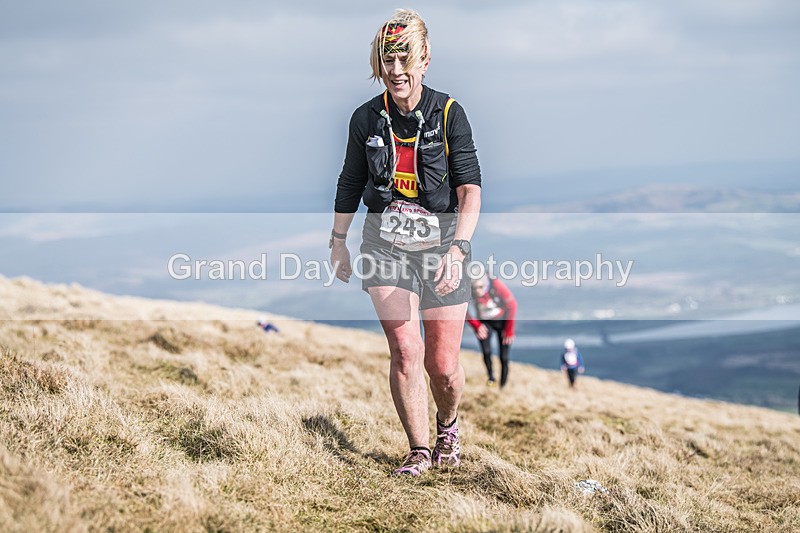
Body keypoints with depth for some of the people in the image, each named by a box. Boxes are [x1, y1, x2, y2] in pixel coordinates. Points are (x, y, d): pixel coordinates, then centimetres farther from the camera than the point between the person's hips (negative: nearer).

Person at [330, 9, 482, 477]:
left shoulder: (449, 113, -9)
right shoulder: (366, 119, -1)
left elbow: (470, 187, -14)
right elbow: (351, 183, 14)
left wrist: (458, 248, -26)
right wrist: (338, 241, 17)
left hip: (440, 249, -1)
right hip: (386, 249, 1)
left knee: (443, 366, 2)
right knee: (405, 350, -15)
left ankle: (449, 426, 34)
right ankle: (419, 451, -2)